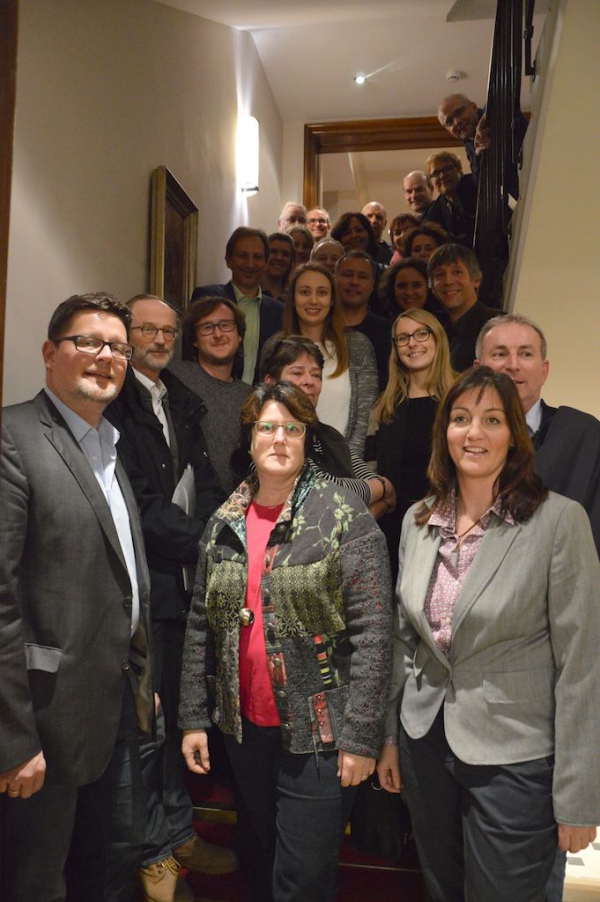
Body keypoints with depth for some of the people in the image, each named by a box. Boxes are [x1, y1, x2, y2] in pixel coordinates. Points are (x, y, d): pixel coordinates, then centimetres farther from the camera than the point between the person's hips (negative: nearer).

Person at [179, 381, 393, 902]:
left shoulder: (344, 517, -12)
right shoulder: (224, 524, 3)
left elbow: (372, 633, -14)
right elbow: (202, 626, 8)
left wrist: (360, 736, -15)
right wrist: (193, 717, 8)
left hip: (318, 735, -4)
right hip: (245, 726, 5)